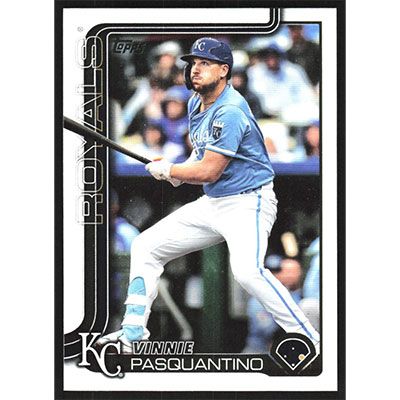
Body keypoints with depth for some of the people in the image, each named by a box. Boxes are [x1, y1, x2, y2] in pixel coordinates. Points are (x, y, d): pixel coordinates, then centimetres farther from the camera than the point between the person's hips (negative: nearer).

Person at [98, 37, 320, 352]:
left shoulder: (230, 111, -21)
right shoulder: (196, 103, 8)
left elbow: (208, 172, -22)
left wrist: (167, 171, -6)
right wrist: (184, 169, 8)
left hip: (248, 202, -10)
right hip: (211, 204, 10)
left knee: (246, 269, -34)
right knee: (145, 246, 10)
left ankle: (310, 341, -27)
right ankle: (132, 333, 17)